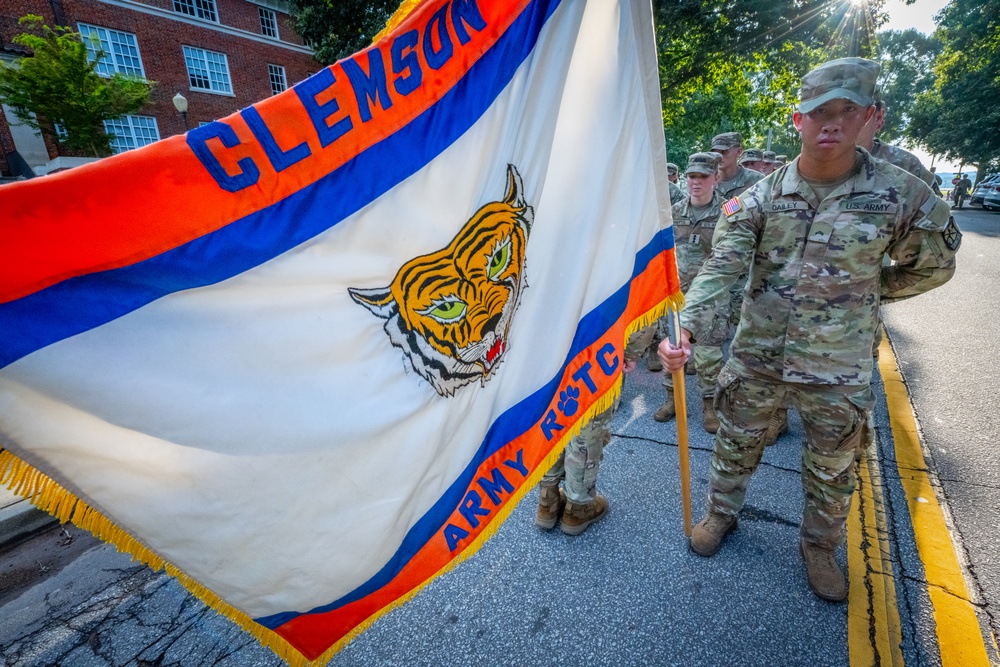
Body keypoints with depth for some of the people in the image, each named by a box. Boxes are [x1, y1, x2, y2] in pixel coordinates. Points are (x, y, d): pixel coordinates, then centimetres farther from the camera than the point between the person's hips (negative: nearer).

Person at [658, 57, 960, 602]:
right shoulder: (761, 195, -7)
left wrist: (858, 294, 7)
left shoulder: (901, 196, -9)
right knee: (735, 445, 18)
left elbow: (932, 267, 8)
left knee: (832, 469, 19)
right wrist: (687, 330, -32)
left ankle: (820, 545, 46)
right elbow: (720, 267, -18)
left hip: (838, 368, 0)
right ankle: (720, 513, 44)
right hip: (755, 357, 1)